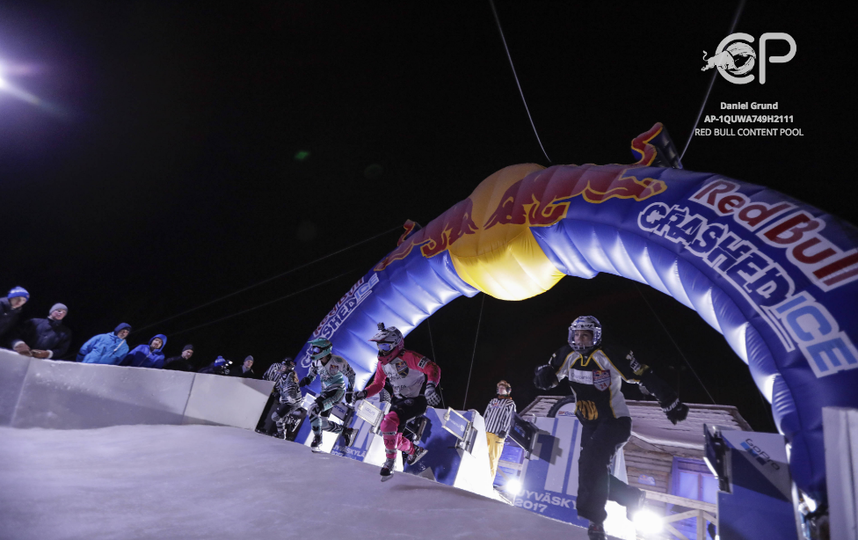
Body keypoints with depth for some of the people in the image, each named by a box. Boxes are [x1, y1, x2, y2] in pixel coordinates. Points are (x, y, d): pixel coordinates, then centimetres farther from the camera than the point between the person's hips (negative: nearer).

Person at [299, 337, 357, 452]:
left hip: (337, 390, -8)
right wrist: (305, 380, -10)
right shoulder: (315, 362, -1)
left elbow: (351, 374, -5)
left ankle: (317, 439, -15)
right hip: (325, 392, 8)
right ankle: (347, 431, 23)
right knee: (322, 423, 5)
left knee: (313, 410, -26)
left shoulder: (337, 361, -17)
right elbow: (311, 376, 14)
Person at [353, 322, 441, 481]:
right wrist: (364, 393, -6)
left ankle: (389, 462, -9)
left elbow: (433, 369, -25)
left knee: (389, 422, -26)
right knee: (390, 433, 8)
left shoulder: (408, 357, -22)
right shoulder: (382, 364, 2)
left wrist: (430, 387, -41)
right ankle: (415, 451, 35)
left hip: (417, 400, -8)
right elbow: (378, 384, 12)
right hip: (399, 400, 8)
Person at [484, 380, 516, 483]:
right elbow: (485, 415, 21)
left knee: (493, 457, -5)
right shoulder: (493, 401, 19)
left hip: (497, 434, -5)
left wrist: (504, 431, -13)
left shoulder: (510, 404, 5)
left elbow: (509, 419, -2)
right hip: (486, 432, 5)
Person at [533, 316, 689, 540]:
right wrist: (543, 374, -24)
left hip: (616, 421, -6)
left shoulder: (610, 354, -22)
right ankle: (633, 497, 34)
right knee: (593, 473, 9)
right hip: (589, 423, 6)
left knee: (592, 459, -25)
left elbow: (645, 377, -19)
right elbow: (549, 375, 1)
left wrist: (672, 404, -15)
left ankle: (594, 519, -13)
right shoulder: (567, 354, -7)